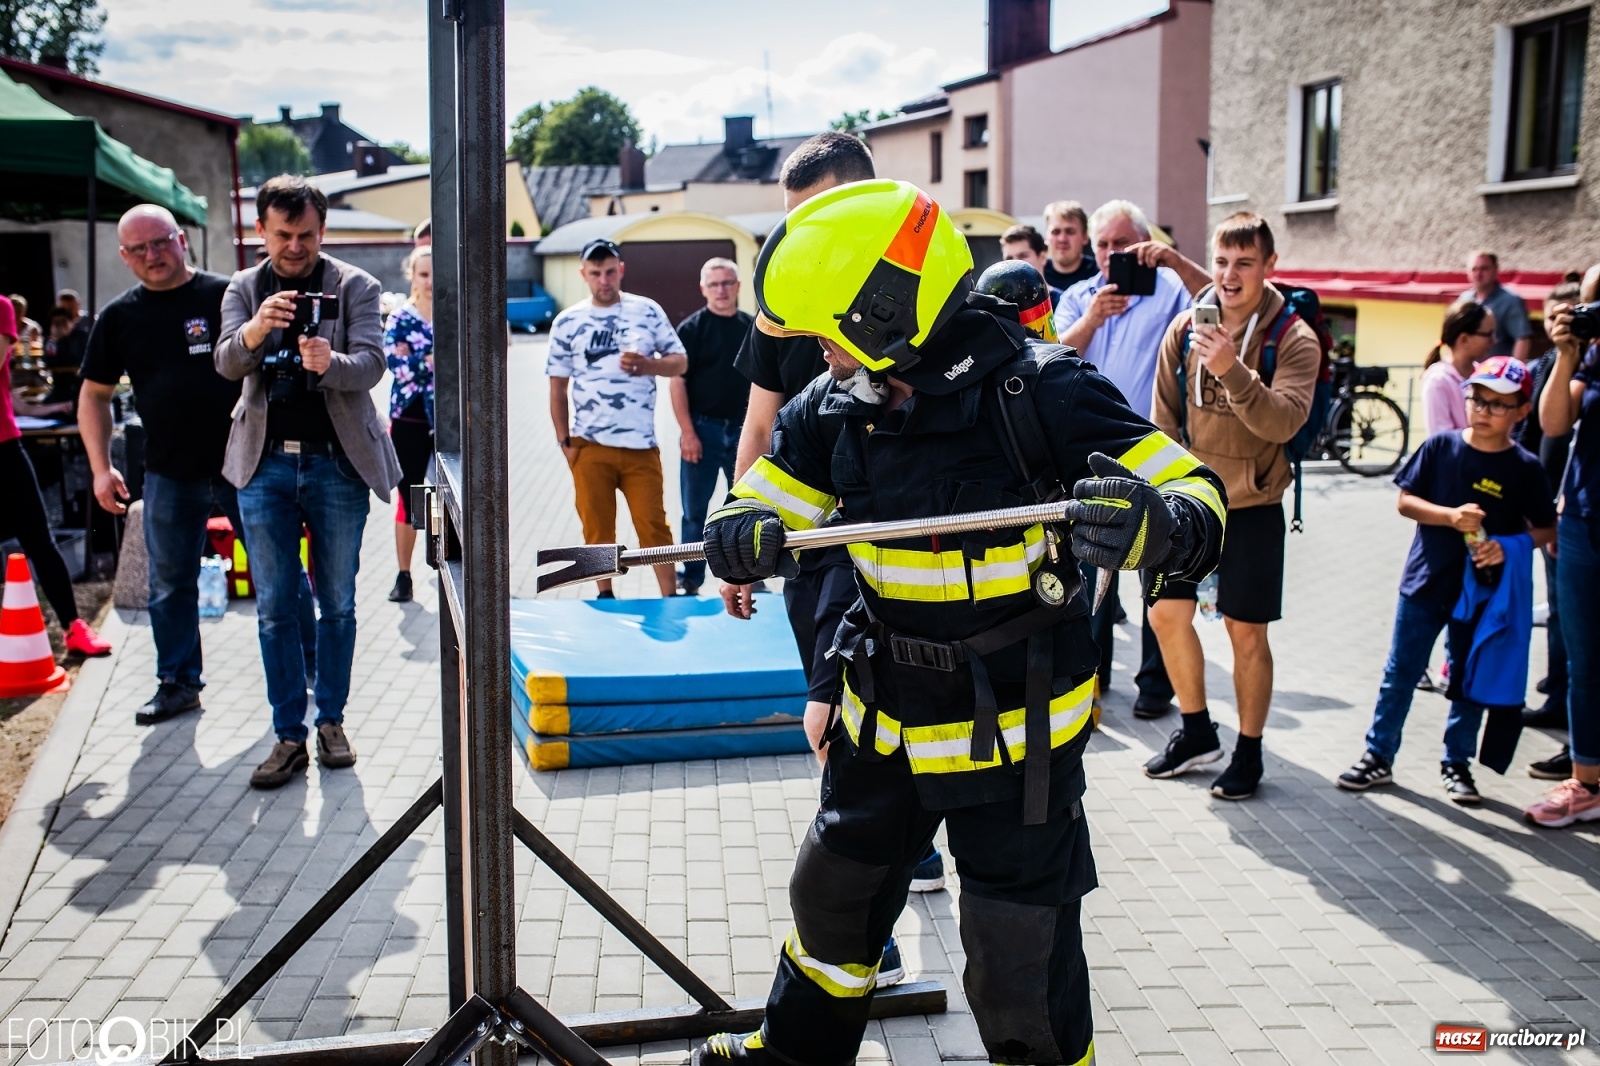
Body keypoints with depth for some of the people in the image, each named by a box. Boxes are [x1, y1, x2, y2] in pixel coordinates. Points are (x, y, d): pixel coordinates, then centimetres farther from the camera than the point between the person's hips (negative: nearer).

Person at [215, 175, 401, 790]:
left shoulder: (354, 286, 1)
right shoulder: (244, 290, 7)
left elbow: (371, 364, -10)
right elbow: (226, 363, -7)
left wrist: (331, 362, -33)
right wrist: (254, 331, -29)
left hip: (337, 463, -1)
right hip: (266, 466, 2)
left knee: (337, 604, 7)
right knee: (275, 608, 3)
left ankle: (331, 721, 21)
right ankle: (289, 736, 11)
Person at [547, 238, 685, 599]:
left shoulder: (648, 311, 4)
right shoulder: (567, 322, 5)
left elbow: (680, 361, 7)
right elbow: (558, 386, 7)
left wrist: (648, 365, -13)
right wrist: (564, 440, 2)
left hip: (641, 444, 0)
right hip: (590, 446, 1)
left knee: (654, 526, 1)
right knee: (597, 529, 7)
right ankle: (605, 598, 21)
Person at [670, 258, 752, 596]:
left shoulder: (751, 327, 7)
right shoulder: (691, 328, -4)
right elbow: (678, 382, -7)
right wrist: (687, 433, -13)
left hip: (742, 429, 3)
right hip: (703, 429, -3)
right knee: (695, 510, 5)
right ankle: (690, 580, 15)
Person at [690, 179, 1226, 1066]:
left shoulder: (1041, 394, -21)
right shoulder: (835, 410, -4)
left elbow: (1197, 497, -21)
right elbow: (751, 510, 3)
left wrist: (1152, 524, -45)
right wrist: (746, 538, -22)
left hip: (1014, 728, -6)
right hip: (885, 719, 6)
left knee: (1021, 959, 5)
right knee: (833, 895, 23)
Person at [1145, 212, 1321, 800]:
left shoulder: (1293, 338, -11)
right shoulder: (1186, 327, 0)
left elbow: (1284, 422, -25)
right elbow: (1166, 416, 7)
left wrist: (1233, 371, -38)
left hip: (1252, 506, -4)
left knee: (1246, 632, 3)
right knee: (1167, 614, 7)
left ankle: (1248, 752, 21)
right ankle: (1197, 731, 28)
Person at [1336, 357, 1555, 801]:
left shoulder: (1525, 469, -5)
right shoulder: (1441, 446, -4)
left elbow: (1546, 529, 1)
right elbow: (1405, 500, -4)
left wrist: (1508, 545, -17)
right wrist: (1451, 516, -19)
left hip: (1482, 591, 0)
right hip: (1425, 582, 0)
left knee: (1470, 681, 12)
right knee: (1400, 674, 8)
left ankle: (1456, 764, 27)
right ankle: (1379, 756, 19)